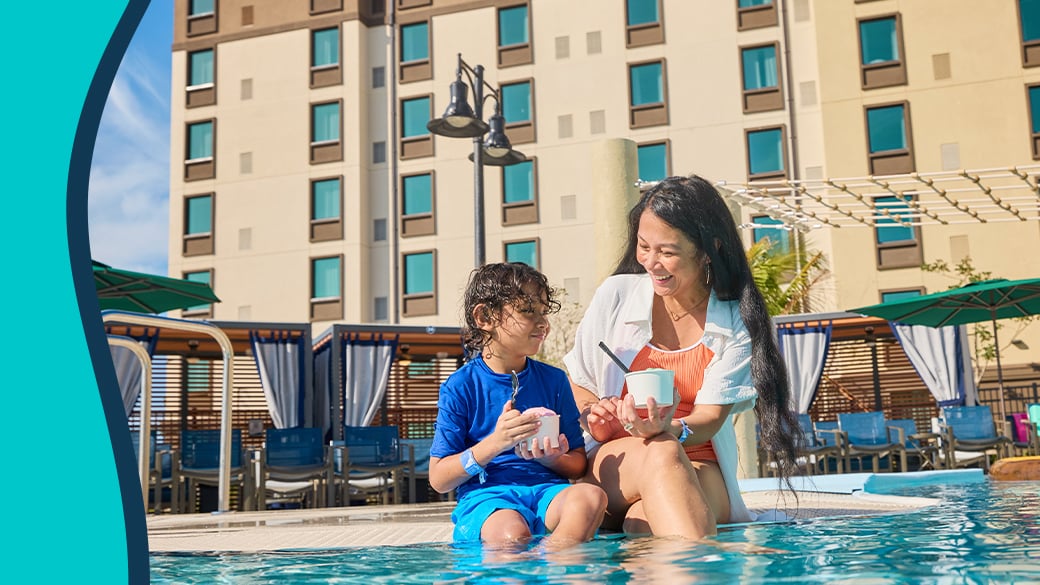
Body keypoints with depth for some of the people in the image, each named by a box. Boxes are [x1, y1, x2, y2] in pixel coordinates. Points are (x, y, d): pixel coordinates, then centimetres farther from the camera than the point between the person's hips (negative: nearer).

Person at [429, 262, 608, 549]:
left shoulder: (554, 380, 12)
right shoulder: (461, 386, 1)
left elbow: (579, 465, 14)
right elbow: (438, 479, -1)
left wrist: (552, 458, -10)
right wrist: (494, 444, -14)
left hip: (546, 488, 4)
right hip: (485, 495, -4)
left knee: (591, 496, -31)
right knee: (511, 534, -38)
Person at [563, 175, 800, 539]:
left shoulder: (736, 322, -2)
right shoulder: (615, 295, 1)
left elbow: (710, 417, -8)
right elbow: (577, 384, 11)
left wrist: (668, 429, -32)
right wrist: (595, 419, -14)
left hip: (698, 471, 0)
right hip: (614, 465, 0)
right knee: (661, 454, -38)